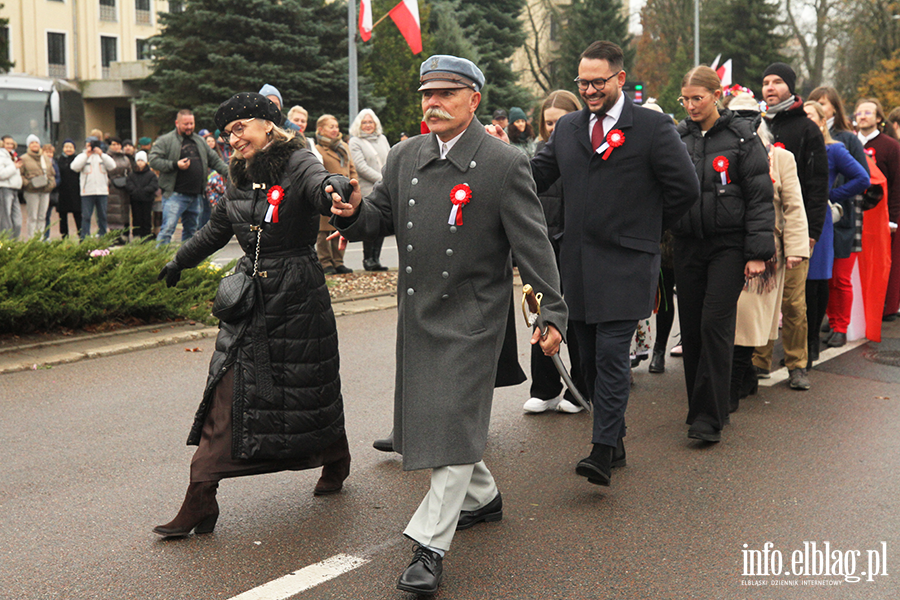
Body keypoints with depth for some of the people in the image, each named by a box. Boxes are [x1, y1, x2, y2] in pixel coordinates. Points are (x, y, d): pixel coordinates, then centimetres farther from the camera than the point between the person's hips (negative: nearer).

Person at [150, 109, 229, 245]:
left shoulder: (200, 141, 18)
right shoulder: (165, 140, -2)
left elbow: (215, 160, 23)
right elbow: (153, 161, -10)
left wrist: (229, 171, 9)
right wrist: (175, 165, -19)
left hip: (196, 196, 6)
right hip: (175, 195, -6)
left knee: (191, 230, 15)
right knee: (168, 228, -15)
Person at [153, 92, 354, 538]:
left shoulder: (298, 165, -9)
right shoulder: (240, 178, 10)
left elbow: (321, 184, -32)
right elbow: (216, 230, 26)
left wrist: (336, 188, -57)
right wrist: (179, 262, 39)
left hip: (297, 296, -5)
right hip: (249, 296, 5)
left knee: (310, 387, 9)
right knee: (227, 390, -2)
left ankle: (336, 462, 37)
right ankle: (200, 499, -1)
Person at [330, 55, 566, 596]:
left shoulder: (505, 164, -11)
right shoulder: (404, 157, 5)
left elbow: (533, 243, -10)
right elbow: (382, 215, 13)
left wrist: (552, 312, -13)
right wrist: (354, 212, -11)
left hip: (471, 317, -6)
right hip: (417, 313, 7)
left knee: (453, 424, -7)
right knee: (432, 416, 19)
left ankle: (430, 545, 1)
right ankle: (483, 497, 43)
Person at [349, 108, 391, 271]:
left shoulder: (382, 139, 19)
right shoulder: (355, 142, 2)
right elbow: (361, 166, -8)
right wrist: (381, 180, -12)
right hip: (367, 189, -5)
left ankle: (376, 258, 8)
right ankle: (368, 259, 1)